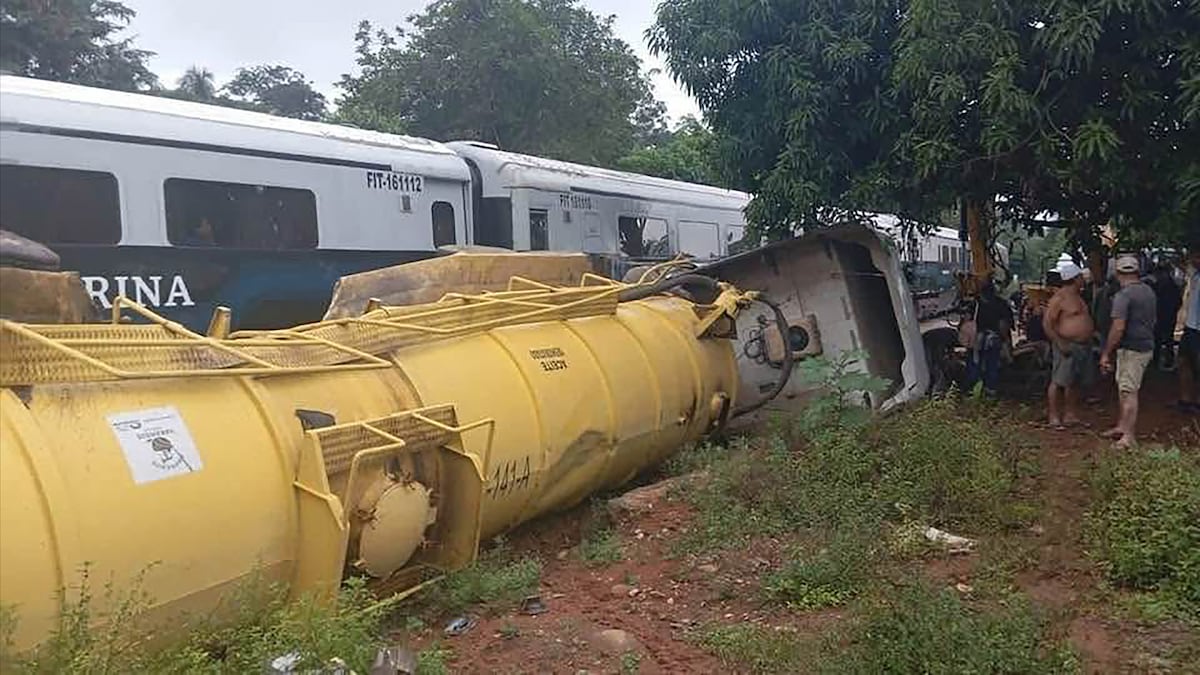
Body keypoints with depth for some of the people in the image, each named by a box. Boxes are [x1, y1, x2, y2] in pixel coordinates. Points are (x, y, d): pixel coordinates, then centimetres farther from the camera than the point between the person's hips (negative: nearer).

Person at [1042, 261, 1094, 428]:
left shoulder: (1078, 297, 17)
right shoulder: (1060, 298, -12)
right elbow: (1047, 322, -17)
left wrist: (1092, 332, 16)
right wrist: (1060, 343, -22)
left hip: (1084, 345, 9)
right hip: (1068, 346, -9)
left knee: (1075, 383, 12)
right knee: (1059, 381, -7)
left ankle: (1071, 414, 20)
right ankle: (1053, 416, -3)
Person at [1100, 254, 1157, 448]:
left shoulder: (1123, 295, -17)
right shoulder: (1148, 291, 10)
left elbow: (1118, 328, -22)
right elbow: (1153, 320, 21)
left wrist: (1106, 354, -17)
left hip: (1131, 349, -9)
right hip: (1147, 346, 9)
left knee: (1128, 391, -4)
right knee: (1124, 388, 19)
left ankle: (1129, 436, -2)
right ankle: (1123, 425, 29)